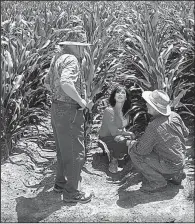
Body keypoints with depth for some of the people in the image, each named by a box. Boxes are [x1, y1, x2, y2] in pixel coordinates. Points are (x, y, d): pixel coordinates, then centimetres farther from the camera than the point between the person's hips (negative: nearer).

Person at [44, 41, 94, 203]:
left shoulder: (58, 58, 11)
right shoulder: (71, 59, -17)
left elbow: (47, 83, 23)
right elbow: (66, 82, -34)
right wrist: (81, 101, -22)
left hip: (57, 108, 10)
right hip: (69, 111, -10)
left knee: (63, 150, 21)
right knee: (75, 153, 1)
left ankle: (61, 183, 35)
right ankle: (71, 192, 11)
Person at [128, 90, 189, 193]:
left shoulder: (153, 127, -29)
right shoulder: (175, 116, -7)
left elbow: (142, 150, -22)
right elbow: (186, 133, 10)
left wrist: (131, 143, -2)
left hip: (170, 166, -8)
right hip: (180, 161, 8)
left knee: (134, 152, -12)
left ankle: (158, 182, -1)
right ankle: (176, 174, 19)